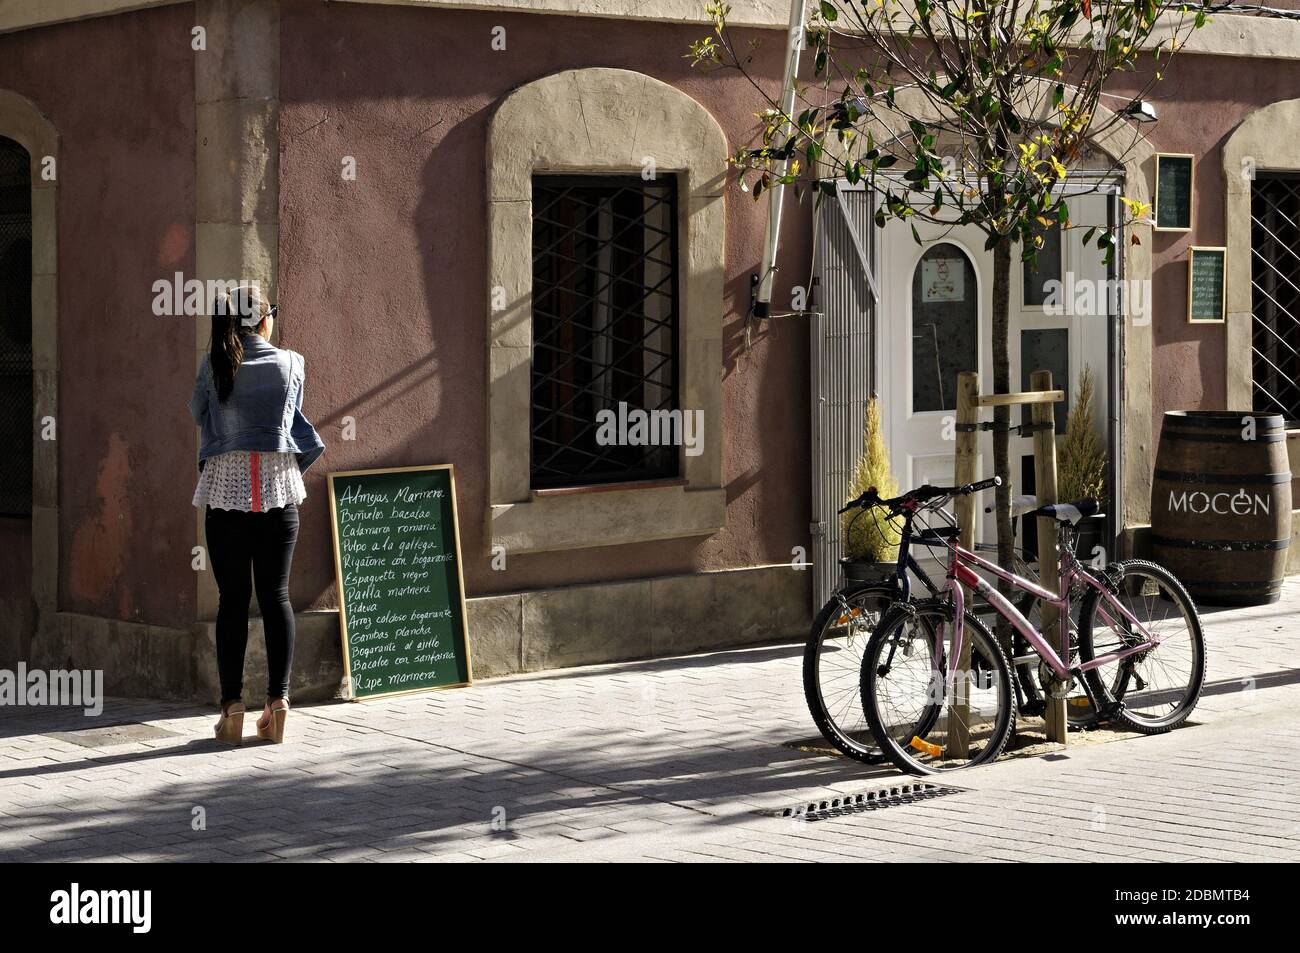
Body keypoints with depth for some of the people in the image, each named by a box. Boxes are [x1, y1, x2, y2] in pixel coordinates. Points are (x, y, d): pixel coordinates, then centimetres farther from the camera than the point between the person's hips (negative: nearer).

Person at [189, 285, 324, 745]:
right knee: (275, 595, 4)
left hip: (226, 489, -1)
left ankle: (232, 705, -1)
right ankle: (278, 700, 0)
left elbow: (198, 410, 13)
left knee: (233, 598, 2)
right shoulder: (290, 363, 0)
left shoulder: (215, 364, -2)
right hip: (279, 489, 1)